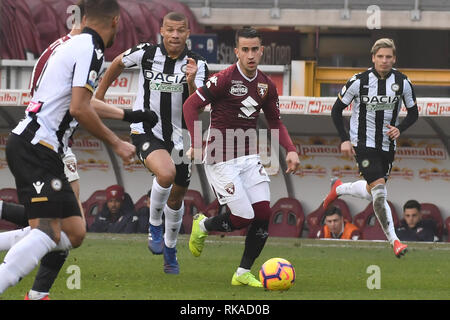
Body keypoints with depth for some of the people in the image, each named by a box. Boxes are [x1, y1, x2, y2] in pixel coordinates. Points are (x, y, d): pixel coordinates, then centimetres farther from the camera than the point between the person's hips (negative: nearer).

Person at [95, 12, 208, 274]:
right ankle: (155, 226, -7)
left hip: (178, 136, 3)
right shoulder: (146, 53, -12)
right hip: (146, 131, -3)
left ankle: (170, 250, 39)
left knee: (176, 198, 15)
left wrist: (191, 81, -38)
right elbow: (118, 64, 8)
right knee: (166, 173, -32)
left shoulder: (197, 64, -10)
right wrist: (100, 94, 15)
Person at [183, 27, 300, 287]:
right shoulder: (224, 79, -14)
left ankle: (243, 274, 10)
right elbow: (191, 105, -12)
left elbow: (276, 122, 17)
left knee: (264, 214, -4)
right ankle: (202, 226, 22)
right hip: (222, 159, -6)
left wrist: (291, 150, 2)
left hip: (250, 157, 6)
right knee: (244, 217, -10)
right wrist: (197, 144, -21)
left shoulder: (266, 86, 6)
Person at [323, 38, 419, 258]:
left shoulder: (402, 82, -3)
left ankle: (338, 188, 44)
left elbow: (413, 113, 9)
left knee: (372, 193, 14)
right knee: (379, 191, -18)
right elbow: (336, 110, 0)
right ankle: (394, 241, -16)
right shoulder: (359, 81, -11)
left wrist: (399, 129, -10)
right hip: (364, 143, -4)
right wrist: (345, 139, -9)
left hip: (388, 146, 5)